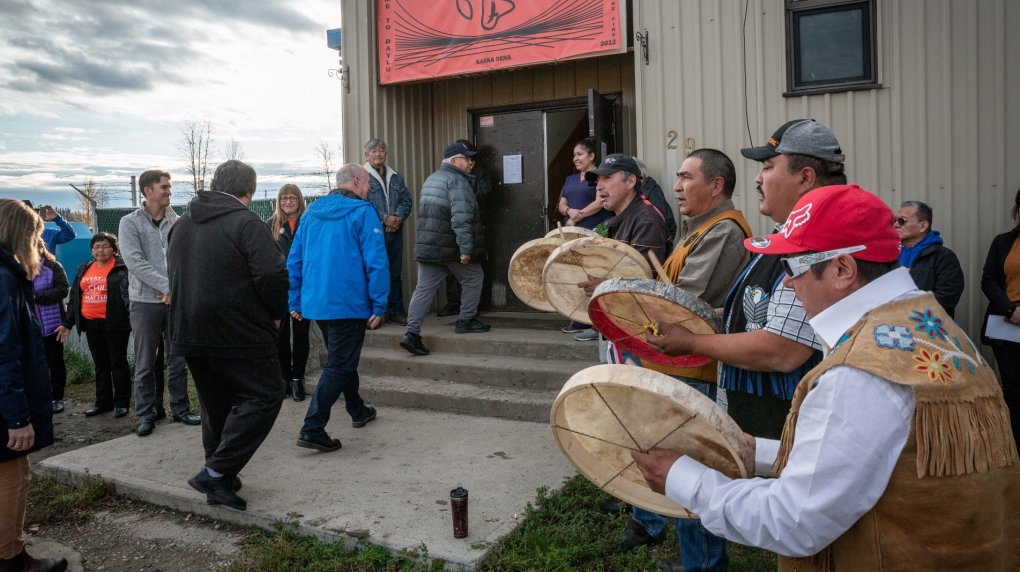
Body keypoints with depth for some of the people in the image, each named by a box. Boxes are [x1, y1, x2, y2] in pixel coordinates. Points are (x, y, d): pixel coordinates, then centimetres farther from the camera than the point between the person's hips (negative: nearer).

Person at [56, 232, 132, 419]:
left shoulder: (122, 268, -5)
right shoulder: (83, 269, 15)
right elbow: (74, 298, 18)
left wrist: (133, 316, -25)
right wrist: (67, 323, 16)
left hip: (114, 323, -6)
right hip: (91, 325, 6)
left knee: (118, 362, 2)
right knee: (100, 364, 13)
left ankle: (121, 403, 10)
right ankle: (103, 402, 23)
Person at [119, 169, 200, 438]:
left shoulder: (176, 221, 7)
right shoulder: (130, 223, -3)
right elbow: (134, 262, -13)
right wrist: (168, 286, -19)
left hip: (176, 299, 3)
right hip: (145, 301, -3)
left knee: (178, 358, 9)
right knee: (146, 363, 5)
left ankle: (180, 408, 20)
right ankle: (146, 413, 16)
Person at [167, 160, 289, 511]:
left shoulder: (181, 224, 14)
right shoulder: (246, 222, -12)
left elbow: (174, 274, 21)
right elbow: (273, 274, -21)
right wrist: (276, 314, -5)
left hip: (188, 333, 8)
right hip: (239, 334, -8)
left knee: (215, 406, 18)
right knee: (263, 397, -1)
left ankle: (220, 480, 24)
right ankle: (217, 472, -7)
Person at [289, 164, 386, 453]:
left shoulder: (312, 212, 10)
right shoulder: (362, 212, -9)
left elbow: (294, 259, 10)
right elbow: (376, 262, -15)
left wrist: (295, 302, 15)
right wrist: (379, 305, -10)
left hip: (316, 303, 7)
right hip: (349, 304, -7)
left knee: (343, 357, 23)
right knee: (339, 366, -1)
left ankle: (358, 411, 39)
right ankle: (312, 429, -5)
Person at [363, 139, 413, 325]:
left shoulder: (396, 177, 17)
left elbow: (407, 200, 11)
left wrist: (398, 217, -8)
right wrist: (384, 219, -15)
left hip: (395, 231, 5)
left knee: (395, 273, 10)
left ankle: (396, 311, 17)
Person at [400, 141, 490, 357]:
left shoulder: (431, 179, 19)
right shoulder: (457, 180, -11)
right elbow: (461, 217, -22)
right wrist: (466, 247, -23)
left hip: (426, 246, 8)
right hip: (451, 247, -8)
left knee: (425, 288, 4)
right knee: (473, 279, 12)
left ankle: (412, 333, -3)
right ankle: (466, 321, 19)